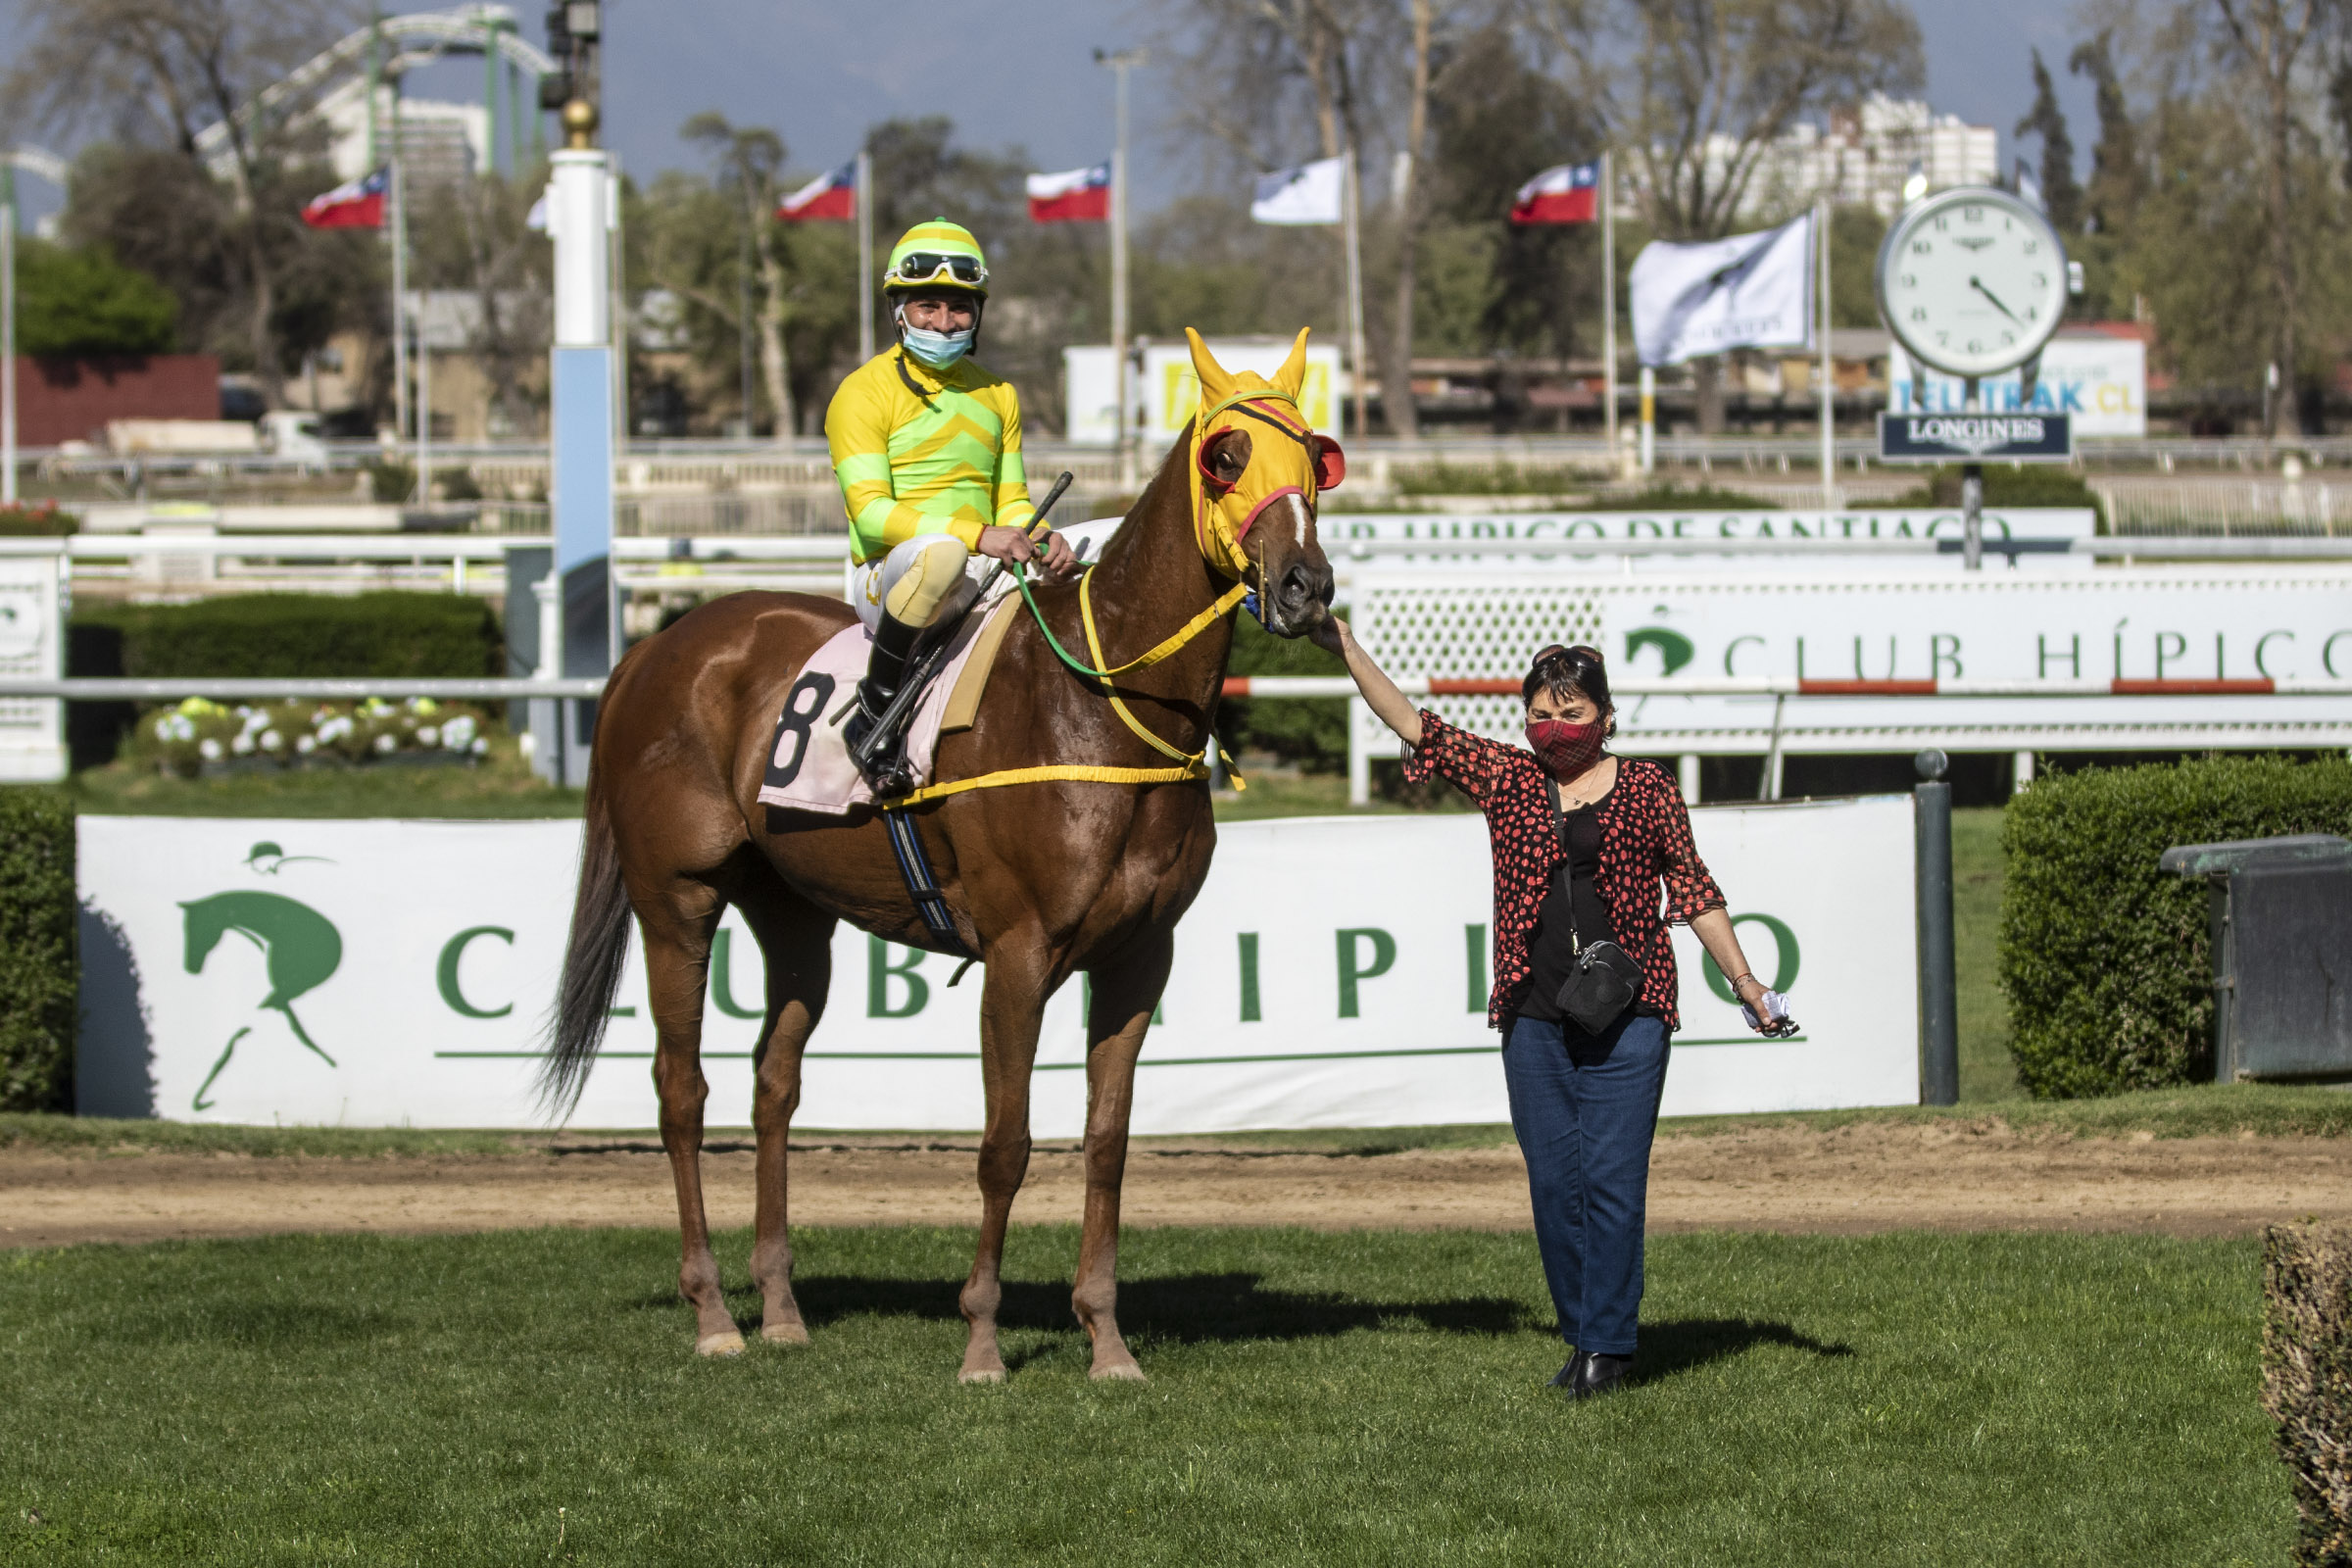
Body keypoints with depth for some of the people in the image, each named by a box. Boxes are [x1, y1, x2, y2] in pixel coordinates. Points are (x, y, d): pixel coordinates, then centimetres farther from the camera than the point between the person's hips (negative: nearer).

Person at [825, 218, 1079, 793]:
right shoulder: (865, 393, -4)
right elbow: (870, 512, -14)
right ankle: (874, 716, -28)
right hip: (885, 578, -7)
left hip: (981, 580, 7)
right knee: (938, 551, -41)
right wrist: (977, 535, -27)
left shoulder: (996, 396, 18)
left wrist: (1040, 542, -6)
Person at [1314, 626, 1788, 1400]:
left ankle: (1609, 1343, -1)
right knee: (1553, 1182, 5)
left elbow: (1693, 893, 10)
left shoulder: (1647, 790, 6)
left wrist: (1744, 981, 8)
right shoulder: (1505, 779, 10)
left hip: (1627, 1020, -3)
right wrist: (1346, 650, 4)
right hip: (1534, 1019, 3)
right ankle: (1581, 1335, 14)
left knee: (1612, 1177, -6)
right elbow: (1414, 726, 9)